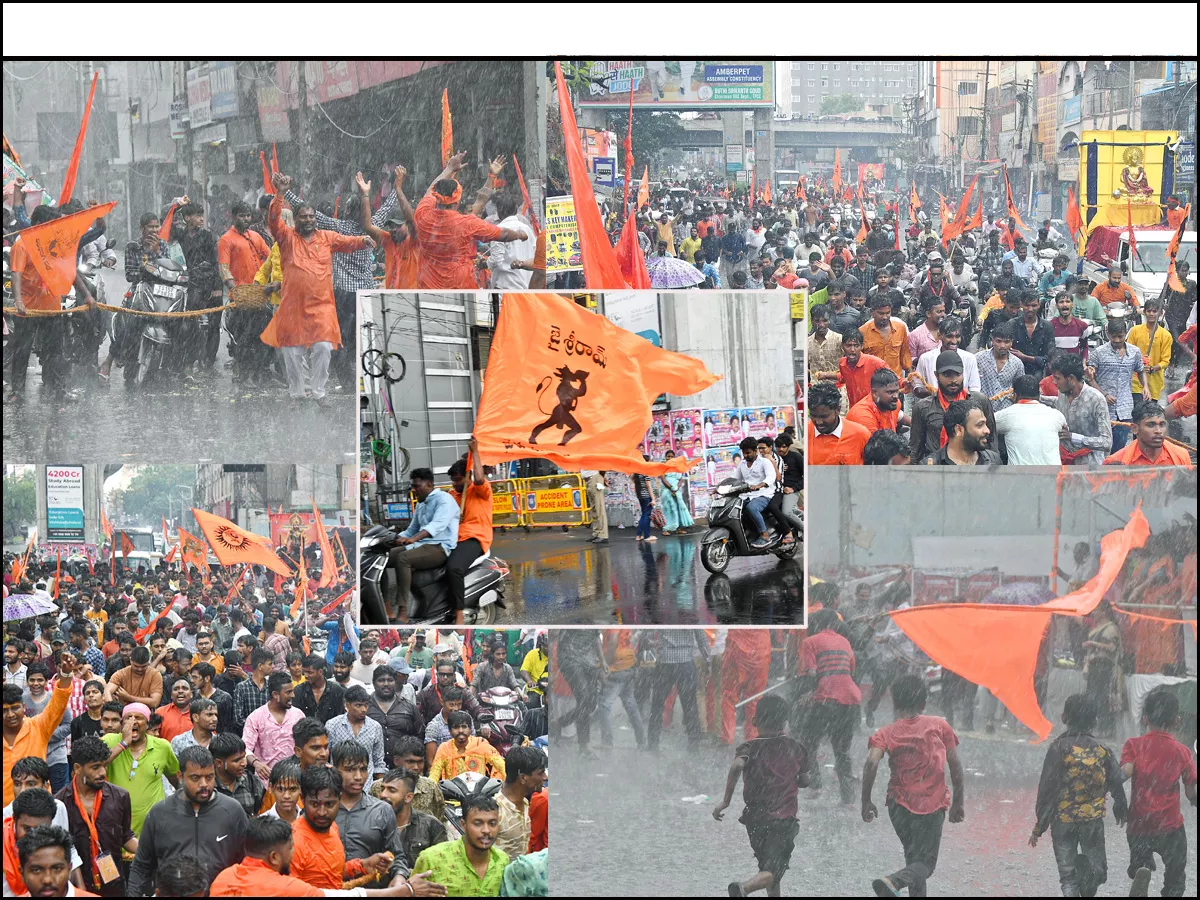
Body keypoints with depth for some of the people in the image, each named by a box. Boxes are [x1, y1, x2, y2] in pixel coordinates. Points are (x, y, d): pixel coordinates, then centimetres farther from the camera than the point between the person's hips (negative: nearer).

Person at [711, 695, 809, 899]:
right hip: (784, 820, -2)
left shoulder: (750, 748, -2)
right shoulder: (795, 748, 3)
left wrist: (726, 800, -19)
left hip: (755, 819, 2)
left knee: (768, 865, 23)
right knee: (773, 871, -10)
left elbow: (737, 765, -23)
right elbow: (804, 781, 12)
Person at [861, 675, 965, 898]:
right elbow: (955, 765, 1)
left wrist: (866, 802, -10)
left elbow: (871, 763, -17)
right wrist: (958, 802, 11)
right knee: (924, 864, -3)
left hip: (899, 804, 2)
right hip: (933, 805, -2)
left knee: (913, 858, 22)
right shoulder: (939, 726, 2)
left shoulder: (886, 733, 0)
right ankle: (893, 882, -31)